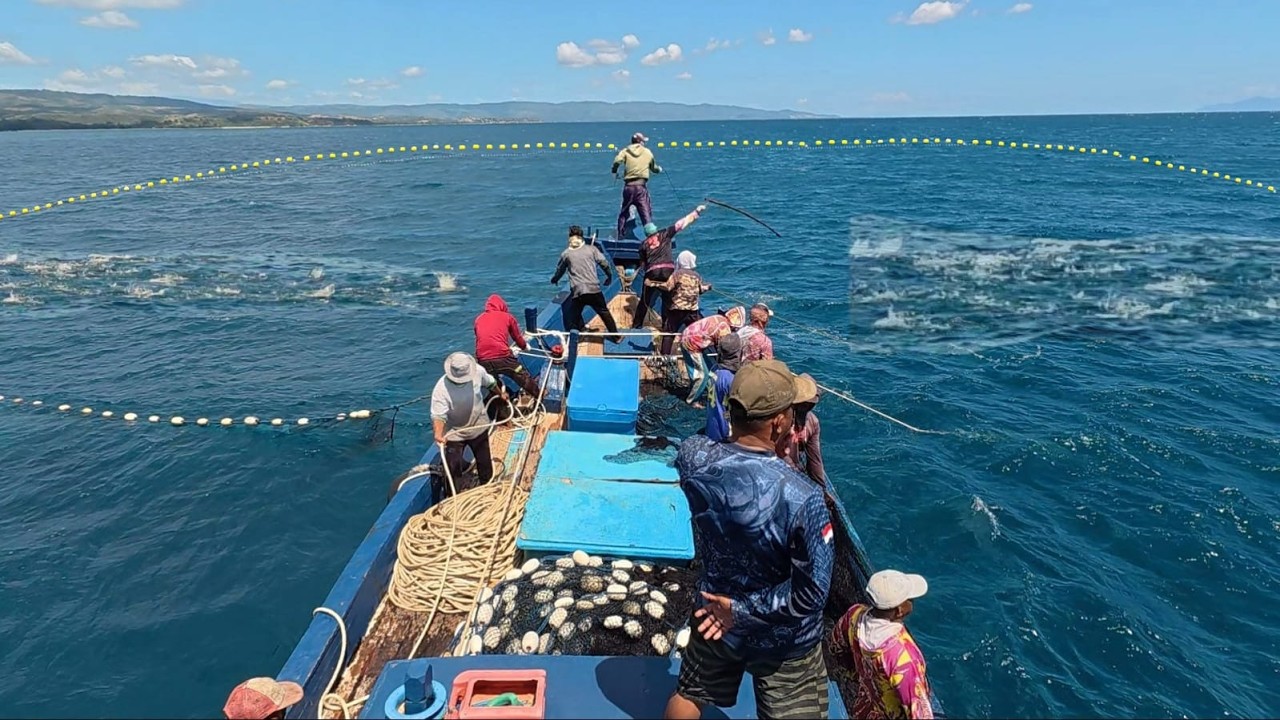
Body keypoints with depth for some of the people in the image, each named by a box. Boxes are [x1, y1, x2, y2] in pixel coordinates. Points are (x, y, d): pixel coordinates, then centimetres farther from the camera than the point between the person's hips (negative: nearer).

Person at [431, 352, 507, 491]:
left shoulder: (478, 371, -20)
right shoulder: (441, 389, -31)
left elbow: (490, 382, 3)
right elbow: (438, 415, -34)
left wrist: (501, 393, 22)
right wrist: (438, 434, -54)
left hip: (479, 427, 4)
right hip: (454, 433, -4)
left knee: (485, 463, 20)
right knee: (452, 467, -3)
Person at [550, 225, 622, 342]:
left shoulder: (566, 254, 8)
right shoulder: (591, 249, 5)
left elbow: (560, 270, 22)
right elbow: (604, 263, 3)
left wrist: (554, 279, 42)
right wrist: (609, 276, 20)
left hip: (577, 292, 0)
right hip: (594, 289, 0)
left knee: (574, 315, 18)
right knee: (604, 312, 12)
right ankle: (616, 336, 18)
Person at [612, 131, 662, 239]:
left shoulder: (625, 151, 5)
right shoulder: (648, 152, 9)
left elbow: (617, 161, -13)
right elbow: (654, 168, 19)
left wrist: (614, 171, 6)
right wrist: (659, 169, 42)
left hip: (628, 186, 2)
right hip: (641, 186, -2)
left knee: (624, 212, 15)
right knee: (646, 212, -1)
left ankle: (620, 237, 20)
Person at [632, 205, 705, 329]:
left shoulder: (644, 244, 15)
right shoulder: (664, 234, 10)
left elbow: (643, 264, 14)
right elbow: (681, 224, 9)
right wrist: (696, 212, 15)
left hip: (652, 272, 1)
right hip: (668, 270, -1)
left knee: (645, 301, 9)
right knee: (668, 299, 9)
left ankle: (636, 325, 9)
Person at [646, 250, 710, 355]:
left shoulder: (677, 274, -6)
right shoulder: (697, 276, 8)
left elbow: (667, 287, -16)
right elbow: (701, 289, 19)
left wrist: (652, 283, -10)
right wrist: (707, 287, 42)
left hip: (677, 309, -3)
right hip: (693, 311, 3)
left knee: (668, 333, 3)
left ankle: (665, 355, -3)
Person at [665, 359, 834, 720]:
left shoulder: (693, 458, -24)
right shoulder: (801, 498, -36)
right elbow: (811, 592, -28)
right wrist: (745, 610, -19)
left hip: (714, 616, 4)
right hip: (784, 642, -4)